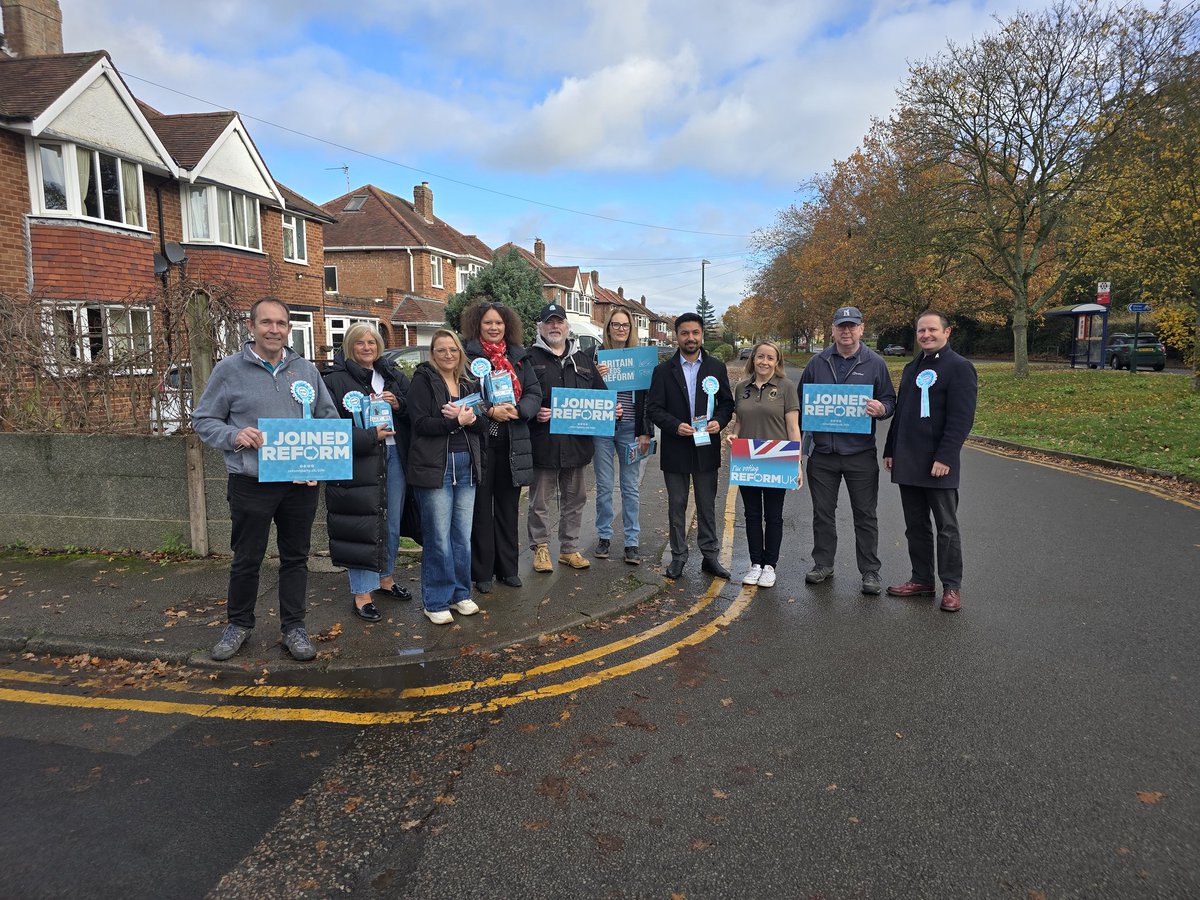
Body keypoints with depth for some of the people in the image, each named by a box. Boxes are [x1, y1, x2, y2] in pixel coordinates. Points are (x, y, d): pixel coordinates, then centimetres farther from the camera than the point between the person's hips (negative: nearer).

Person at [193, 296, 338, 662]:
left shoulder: (306, 370, 7)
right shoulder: (229, 369, -2)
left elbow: (329, 417, 12)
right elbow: (203, 419, 2)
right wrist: (234, 435, -18)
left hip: (301, 483, 3)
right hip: (251, 484, -2)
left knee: (295, 557, 12)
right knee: (246, 559, 10)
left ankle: (293, 626, 25)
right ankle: (239, 623, 31)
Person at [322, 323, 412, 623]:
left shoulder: (393, 376, 14)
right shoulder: (336, 379, -4)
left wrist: (397, 404, -6)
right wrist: (369, 435, -19)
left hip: (393, 457, 6)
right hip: (358, 462, -5)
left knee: (392, 523, 14)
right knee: (362, 526, -4)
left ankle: (385, 578, 33)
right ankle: (362, 594, 7)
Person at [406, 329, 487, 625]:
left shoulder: (469, 383, 16)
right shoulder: (422, 381, -1)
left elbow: (483, 425, 10)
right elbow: (420, 423, -11)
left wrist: (469, 419, -11)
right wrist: (456, 422, -17)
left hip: (467, 465, 5)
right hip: (434, 467, -5)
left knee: (463, 536, 10)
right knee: (439, 538, -3)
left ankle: (459, 594, 23)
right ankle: (436, 602, 9)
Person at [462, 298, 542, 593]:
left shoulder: (519, 356, 11)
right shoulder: (467, 355, -3)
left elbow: (534, 394, 6)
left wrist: (517, 410, -13)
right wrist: (490, 411, -21)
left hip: (512, 444, 4)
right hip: (480, 441, -4)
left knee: (508, 508, 13)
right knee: (481, 509, 3)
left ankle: (508, 568, 25)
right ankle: (482, 572, 14)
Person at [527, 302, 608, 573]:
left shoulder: (583, 360, 15)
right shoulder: (529, 358, 0)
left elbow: (600, 394, 19)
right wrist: (533, 412, -20)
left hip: (576, 443, 5)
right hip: (542, 444, -4)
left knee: (574, 499, 13)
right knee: (540, 500, 5)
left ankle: (569, 548, 26)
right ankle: (541, 548, 20)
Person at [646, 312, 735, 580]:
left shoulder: (717, 368, 5)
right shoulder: (663, 370, 0)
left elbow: (727, 402, 8)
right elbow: (653, 408, -3)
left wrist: (719, 421, -13)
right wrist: (675, 426, -18)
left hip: (707, 447, 1)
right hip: (675, 449, -1)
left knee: (707, 506, 10)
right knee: (677, 506, 9)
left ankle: (710, 555, 20)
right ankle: (678, 556, 19)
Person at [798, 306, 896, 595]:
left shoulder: (875, 363, 2)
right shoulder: (817, 363, 8)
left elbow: (889, 400, 5)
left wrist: (881, 408, -17)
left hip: (860, 452, -2)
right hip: (822, 451, 2)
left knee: (865, 515, 5)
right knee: (822, 512, 11)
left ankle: (870, 571, 16)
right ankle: (823, 564, 25)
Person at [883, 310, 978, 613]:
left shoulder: (959, 368, -8)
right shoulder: (912, 368, 17)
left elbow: (961, 419, -16)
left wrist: (945, 457, -22)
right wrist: (890, 450, 17)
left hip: (939, 465, -7)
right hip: (908, 463, 7)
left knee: (946, 527, 3)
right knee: (915, 525, 13)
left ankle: (952, 587, 13)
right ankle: (922, 579, 24)